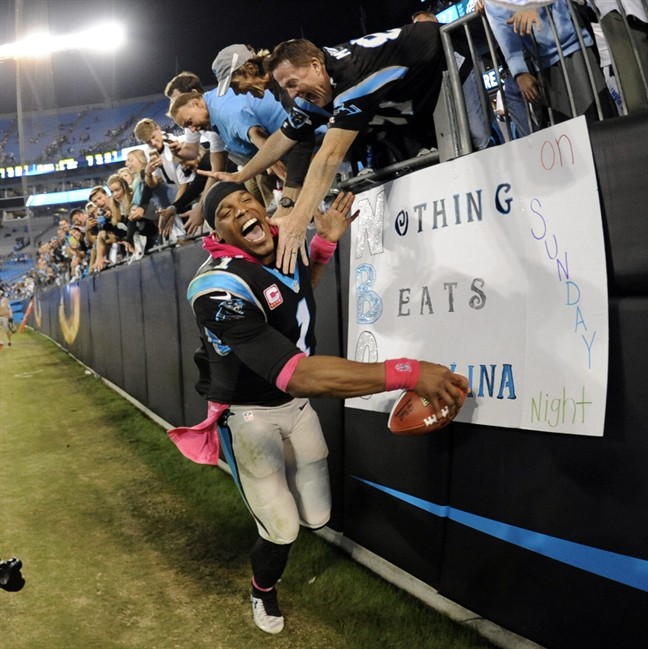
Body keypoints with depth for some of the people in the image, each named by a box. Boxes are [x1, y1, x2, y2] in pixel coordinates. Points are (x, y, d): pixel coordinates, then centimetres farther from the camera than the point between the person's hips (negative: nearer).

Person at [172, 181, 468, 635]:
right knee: (282, 529, -2)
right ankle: (264, 592, 34)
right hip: (249, 415, -6)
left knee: (316, 518, 11)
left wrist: (324, 245, -3)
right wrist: (408, 372, -50)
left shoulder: (281, 244, -7)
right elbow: (299, 375, -44)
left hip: (296, 404, 7)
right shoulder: (219, 287, -34)